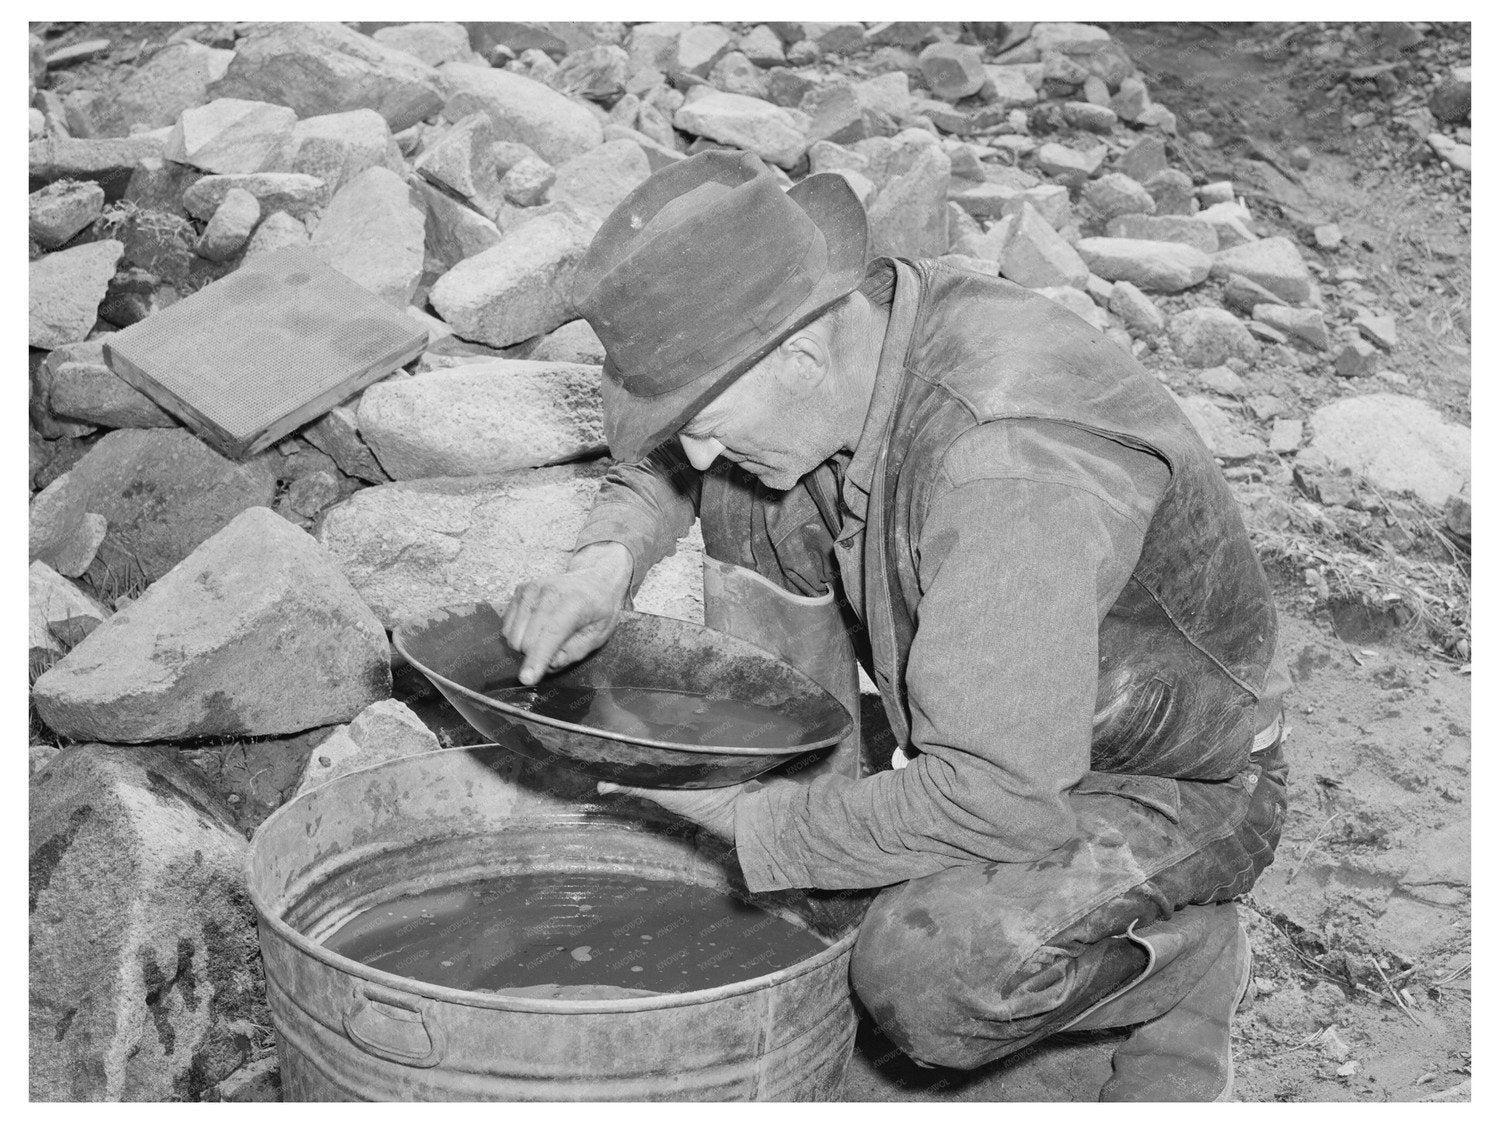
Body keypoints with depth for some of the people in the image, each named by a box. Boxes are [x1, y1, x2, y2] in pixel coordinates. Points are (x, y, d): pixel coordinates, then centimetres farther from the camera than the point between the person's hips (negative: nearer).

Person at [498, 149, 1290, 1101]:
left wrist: (746, 828, -27)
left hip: (1173, 785, -7)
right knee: (749, 496, -5)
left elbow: (997, 799, -38)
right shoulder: (844, 326, -12)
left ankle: (1179, 958, -1)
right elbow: (662, 463, 8)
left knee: (922, 980, -33)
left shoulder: (1007, 458, -39)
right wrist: (608, 560, -13)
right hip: (1001, 730, 7)